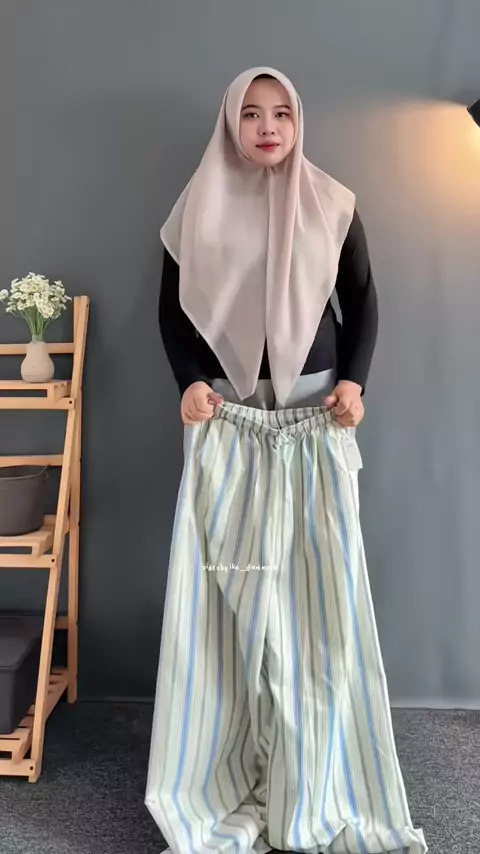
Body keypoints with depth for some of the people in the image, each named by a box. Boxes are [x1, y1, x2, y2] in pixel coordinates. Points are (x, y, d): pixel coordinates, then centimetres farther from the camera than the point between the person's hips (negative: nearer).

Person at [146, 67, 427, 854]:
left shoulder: (334, 205, 6)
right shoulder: (200, 210, 7)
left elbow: (362, 300, 9)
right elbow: (172, 306, 10)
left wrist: (354, 382, -5)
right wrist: (188, 383, -5)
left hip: (315, 419, 0)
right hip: (227, 422, 0)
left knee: (320, 584, 1)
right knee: (223, 590, 1)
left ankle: (317, 780, 18)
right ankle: (224, 769, 18)